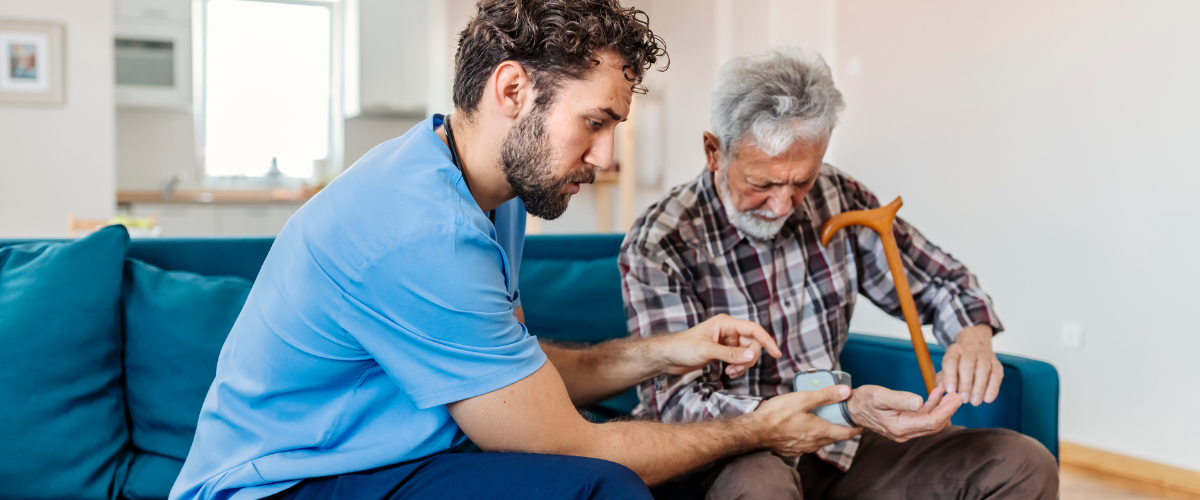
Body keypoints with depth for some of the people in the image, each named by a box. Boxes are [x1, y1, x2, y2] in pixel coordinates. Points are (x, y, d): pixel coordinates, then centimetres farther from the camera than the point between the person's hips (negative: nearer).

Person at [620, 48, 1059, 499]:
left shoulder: (837, 198, -1)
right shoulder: (659, 245, -16)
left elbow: (938, 280, 12)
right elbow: (677, 405, -22)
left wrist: (973, 335, -13)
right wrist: (845, 411, -34)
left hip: (831, 445, 5)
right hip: (727, 457, -5)